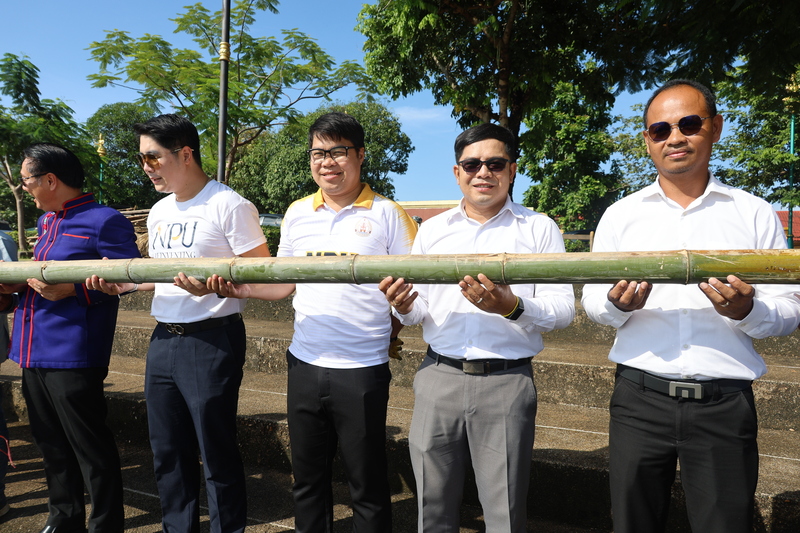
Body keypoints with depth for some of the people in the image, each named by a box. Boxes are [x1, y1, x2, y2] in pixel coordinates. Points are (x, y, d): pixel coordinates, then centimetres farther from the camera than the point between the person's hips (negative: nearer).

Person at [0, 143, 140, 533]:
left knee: (90, 449, 1)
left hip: (72, 355, -9)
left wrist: (72, 289, -23)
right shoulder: (45, 221, 17)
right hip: (33, 353, 9)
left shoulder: (104, 221, -11)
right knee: (52, 446, 18)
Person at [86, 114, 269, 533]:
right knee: (167, 452, 18)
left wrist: (213, 286, -28)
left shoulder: (229, 206, -12)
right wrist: (123, 285, 6)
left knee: (217, 455, 4)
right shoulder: (159, 212, 14)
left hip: (211, 341, -8)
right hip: (163, 340, 8)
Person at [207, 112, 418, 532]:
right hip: (305, 364, 5)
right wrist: (242, 289, -2)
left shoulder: (385, 214, -5)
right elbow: (285, 282, 14)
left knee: (368, 485, 9)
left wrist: (392, 334, -20)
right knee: (307, 478, 19)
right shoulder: (297, 213, 9)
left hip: (363, 369, -4)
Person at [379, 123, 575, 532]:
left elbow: (564, 310, -4)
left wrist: (513, 308, -22)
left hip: (507, 382, -2)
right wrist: (404, 308, -10)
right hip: (438, 377, 3)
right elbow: (418, 311, 13)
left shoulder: (539, 229, 2)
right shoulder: (431, 230, 11)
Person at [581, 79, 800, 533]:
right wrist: (618, 304, -16)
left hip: (726, 405, 0)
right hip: (640, 397, 1)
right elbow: (594, 304, 6)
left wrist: (747, 311, -17)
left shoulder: (756, 214, 4)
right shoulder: (621, 215, 6)